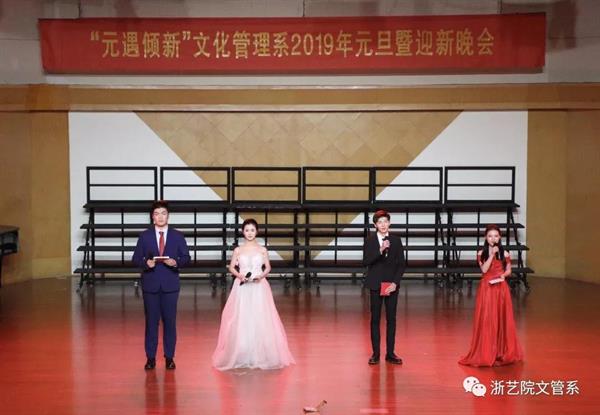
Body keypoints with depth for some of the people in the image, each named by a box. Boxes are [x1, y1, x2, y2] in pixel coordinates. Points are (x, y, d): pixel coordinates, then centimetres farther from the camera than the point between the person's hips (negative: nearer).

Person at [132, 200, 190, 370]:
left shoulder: (178, 236, 4)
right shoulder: (144, 236, 4)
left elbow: (186, 257, 4)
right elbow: (136, 258, 3)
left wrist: (176, 262, -17)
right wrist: (146, 263, -17)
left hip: (170, 285, 0)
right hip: (150, 284, 0)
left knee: (169, 321, 4)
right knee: (151, 321, 4)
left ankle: (169, 357, 14)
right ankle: (150, 358, 12)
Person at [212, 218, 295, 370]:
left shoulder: (262, 250, 4)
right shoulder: (238, 250, 3)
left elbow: (268, 267, 10)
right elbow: (231, 268, 9)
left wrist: (261, 275, -10)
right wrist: (239, 275, -10)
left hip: (259, 288, 0)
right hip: (242, 288, 0)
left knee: (260, 319, -2)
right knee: (241, 320, -1)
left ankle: (261, 354, 8)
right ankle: (241, 356, 8)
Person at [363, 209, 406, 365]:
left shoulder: (396, 241, 4)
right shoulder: (370, 241, 0)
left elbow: (402, 264, 2)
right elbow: (366, 261, -10)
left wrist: (395, 282, -8)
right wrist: (380, 250, -23)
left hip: (392, 284, 1)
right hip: (376, 284, -1)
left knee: (391, 319, 4)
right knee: (375, 319, 2)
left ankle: (390, 353, 10)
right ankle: (375, 354, 8)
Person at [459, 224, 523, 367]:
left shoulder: (504, 253, 3)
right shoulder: (482, 253, 0)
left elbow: (508, 270, 12)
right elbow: (484, 269, -13)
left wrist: (503, 275, -9)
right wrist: (492, 254, -17)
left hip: (501, 288, 1)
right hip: (487, 288, -1)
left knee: (502, 319, 5)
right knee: (487, 319, -2)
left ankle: (502, 351, 17)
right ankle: (487, 352, 5)